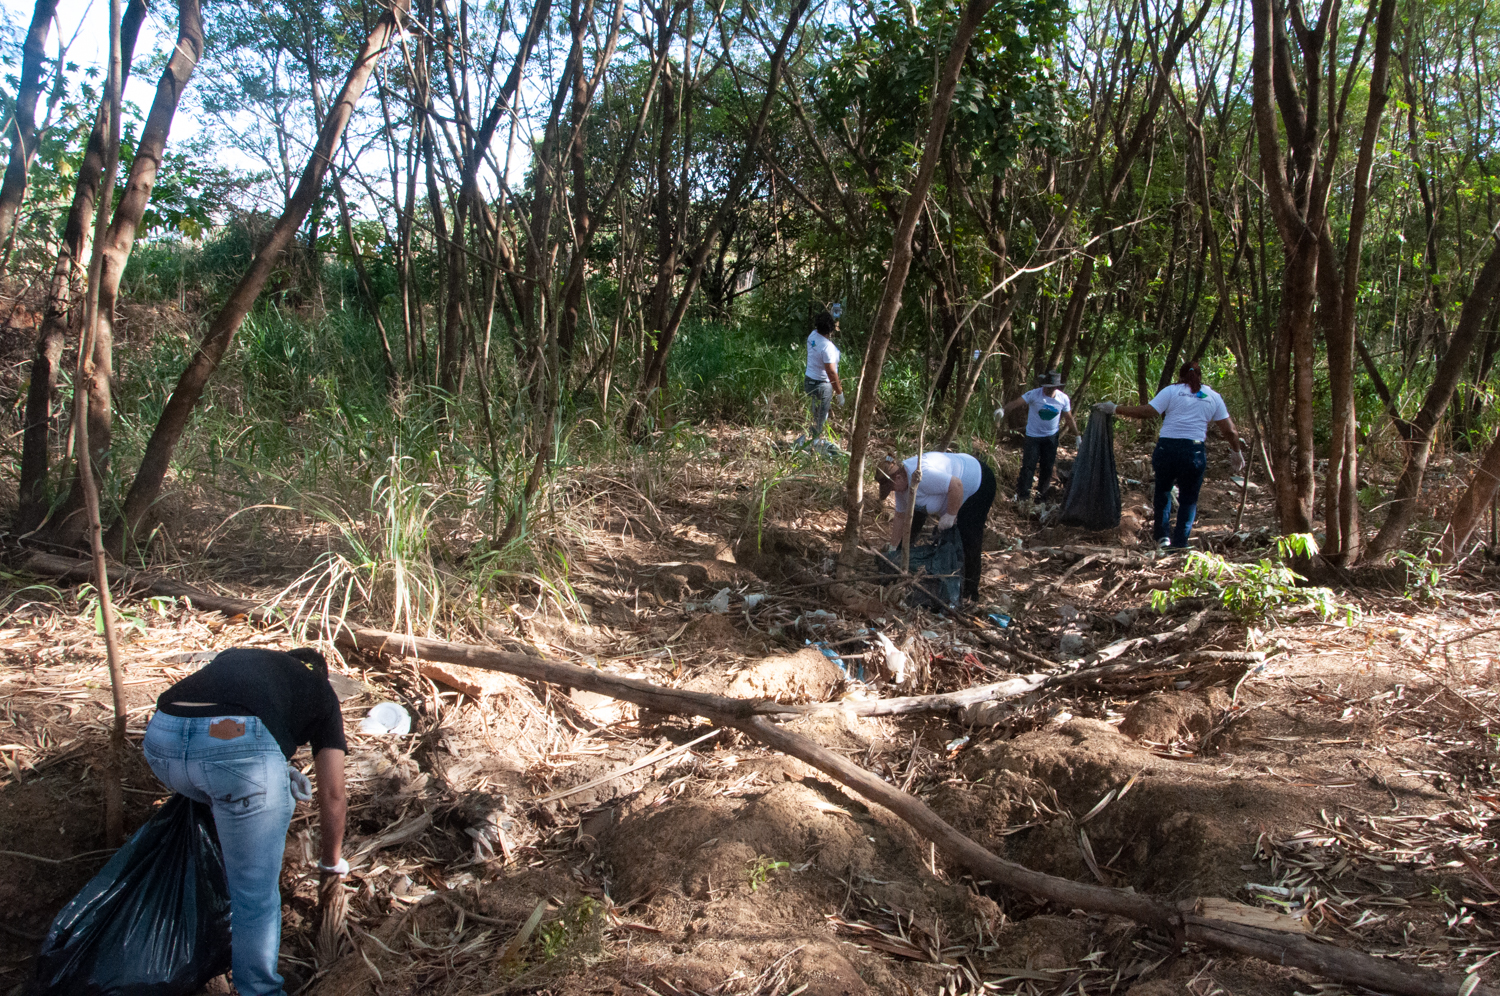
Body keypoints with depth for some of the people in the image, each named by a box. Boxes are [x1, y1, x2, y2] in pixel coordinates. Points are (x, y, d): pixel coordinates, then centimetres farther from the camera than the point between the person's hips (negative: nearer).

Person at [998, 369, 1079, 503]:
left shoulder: (1063, 399, -7)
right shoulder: (1034, 394, -19)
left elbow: (1069, 419, 6)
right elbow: (1016, 403, -30)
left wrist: (1076, 435, 10)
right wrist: (1003, 411, -49)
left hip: (1051, 437, 3)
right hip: (1033, 436, -3)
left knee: (1047, 467, 10)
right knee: (1028, 466, -7)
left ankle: (1042, 494, 28)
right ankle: (1022, 496, 2)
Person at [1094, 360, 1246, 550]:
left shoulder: (1171, 391, 4)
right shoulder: (1213, 397, 11)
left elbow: (1147, 411, -8)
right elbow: (1229, 430, 11)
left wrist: (1115, 409, -2)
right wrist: (1237, 452, 26)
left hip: (1166, 448, -1)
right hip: (1194, 452, 1)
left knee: (1163, 490, 23)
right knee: (1188, 498, 15)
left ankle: (1162, 535, 20)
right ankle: (1179, 543, 10)